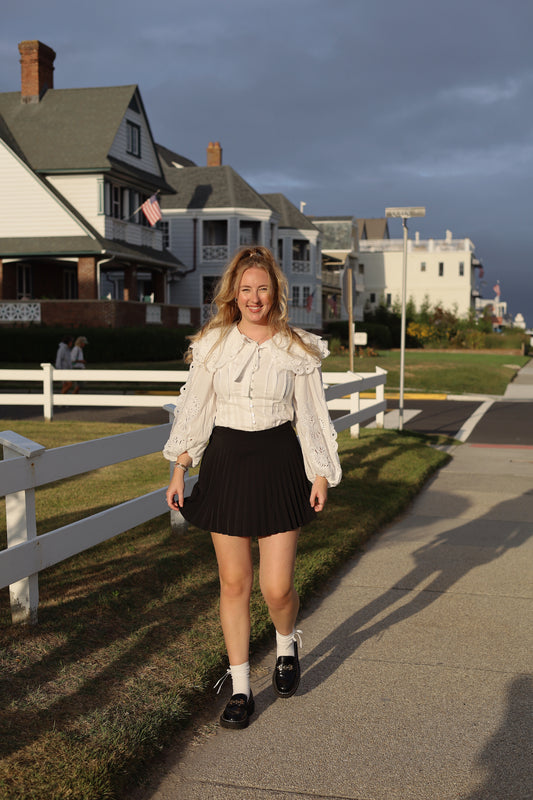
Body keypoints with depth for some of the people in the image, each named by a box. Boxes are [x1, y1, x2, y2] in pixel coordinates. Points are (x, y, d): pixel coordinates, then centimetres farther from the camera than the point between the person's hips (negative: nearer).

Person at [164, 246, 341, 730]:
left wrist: (321, 475, 2)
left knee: (277, 586, -2)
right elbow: (195, 409, 6)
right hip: (226, 463, 1)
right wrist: (179, 470, 3)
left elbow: (310, 416, 4)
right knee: (234, 582, 6)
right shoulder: (212, 345, 2)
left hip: (279, 464, -1)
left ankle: (287, 644, 34)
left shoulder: (297, 349, 0)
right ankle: (240, 689, 20)